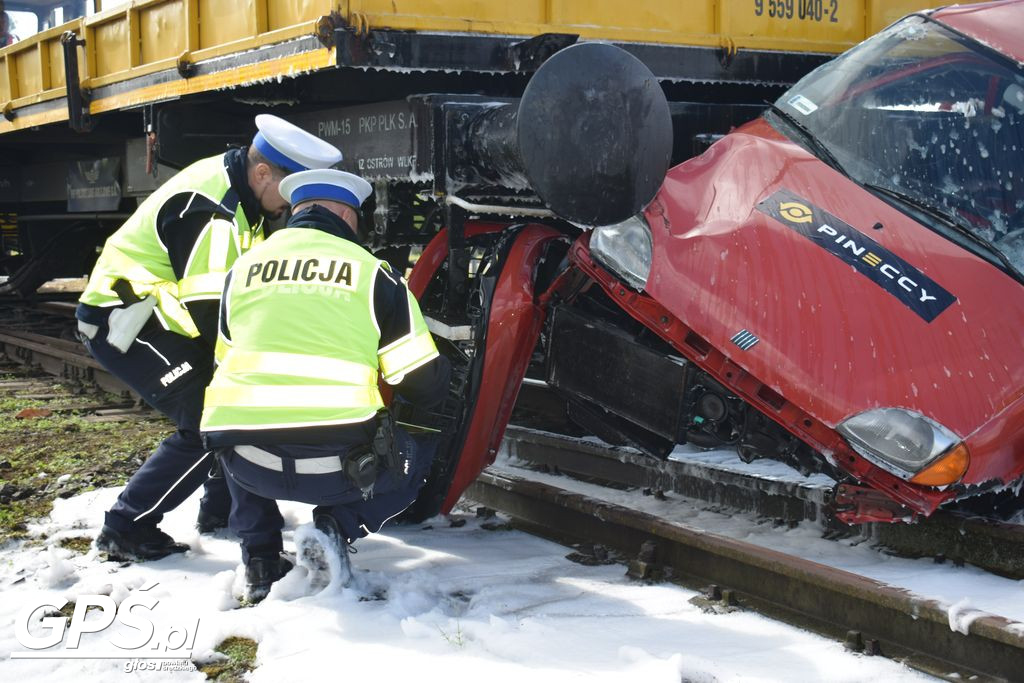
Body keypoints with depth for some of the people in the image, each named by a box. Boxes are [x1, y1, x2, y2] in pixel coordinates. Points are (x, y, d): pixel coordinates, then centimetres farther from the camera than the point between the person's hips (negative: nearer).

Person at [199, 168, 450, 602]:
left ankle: (260, 561, 22)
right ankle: (336, 527, 2)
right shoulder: (371, 271, 7)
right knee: (418, 454, 27)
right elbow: (425, 385, 6)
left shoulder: (243, 267, 17)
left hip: (250, 465, 3)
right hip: (335, 464, -3)